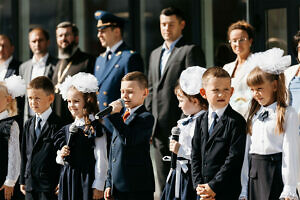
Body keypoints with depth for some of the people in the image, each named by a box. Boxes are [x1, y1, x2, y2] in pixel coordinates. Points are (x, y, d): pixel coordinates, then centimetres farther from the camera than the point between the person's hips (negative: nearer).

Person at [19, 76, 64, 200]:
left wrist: (60, 183, -11)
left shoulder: (58, 125, -8)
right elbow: (24, 153, 17)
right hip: (30, 184, 6)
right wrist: (23, 180, 15)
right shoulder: (28, 125, 14)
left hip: (49, 186, -6)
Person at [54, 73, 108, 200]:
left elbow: (101, 160, -8)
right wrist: (61, 156, -2)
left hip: (87, 180, -6)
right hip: (67, 181, 6)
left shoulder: (96, 128, -6)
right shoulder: (68, 129, 13)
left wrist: (98, 187, -11)